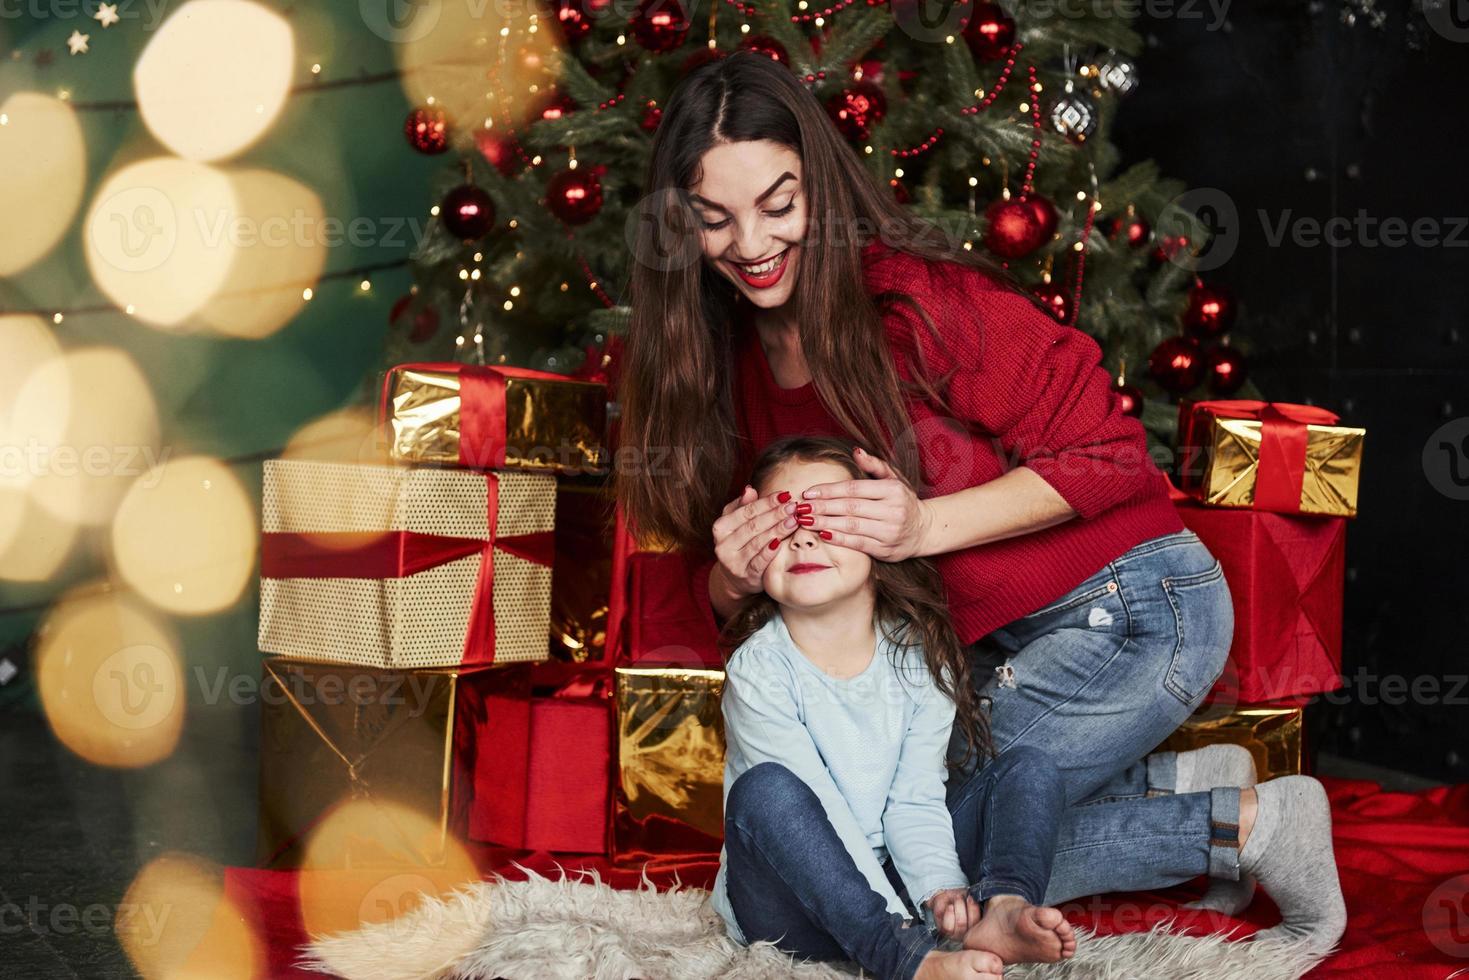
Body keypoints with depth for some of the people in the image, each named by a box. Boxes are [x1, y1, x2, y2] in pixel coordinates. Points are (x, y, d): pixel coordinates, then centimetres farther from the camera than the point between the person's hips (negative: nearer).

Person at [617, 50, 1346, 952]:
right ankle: (1181, 785, 7)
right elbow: (730, 603, 6)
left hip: (1132, 606, -8)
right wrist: (734, 578, -18)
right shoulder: (731, 361, 4)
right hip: (999, 643, 8)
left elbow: (1105, 453, -16)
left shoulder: (918, 298, -18)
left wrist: (925, 525, -27)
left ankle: (1240, 823, -1)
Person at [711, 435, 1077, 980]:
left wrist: (941, 886, -25)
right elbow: (819, 810, -21)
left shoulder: (918, 657, -2)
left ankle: (1004, 905, -38)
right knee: (766, 791, -33)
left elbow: (915, 799, -4)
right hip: (797, 905, -4)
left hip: (893, 874, 4)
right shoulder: (758, 670, -15)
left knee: (1029, 769, -6)